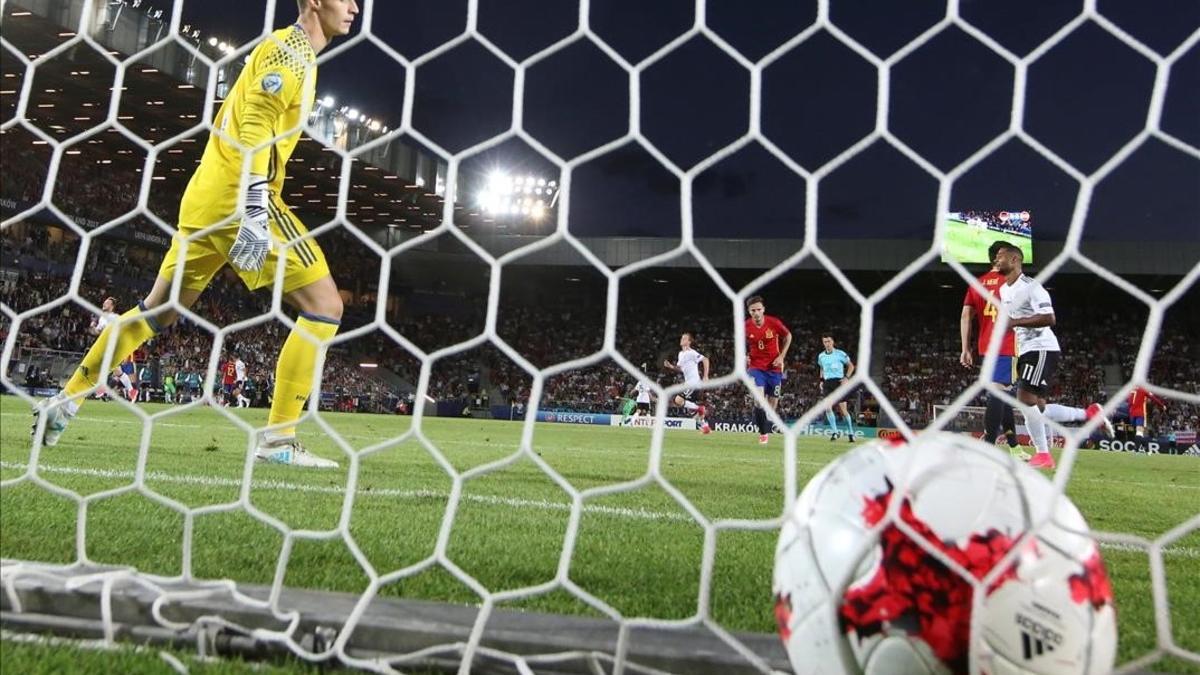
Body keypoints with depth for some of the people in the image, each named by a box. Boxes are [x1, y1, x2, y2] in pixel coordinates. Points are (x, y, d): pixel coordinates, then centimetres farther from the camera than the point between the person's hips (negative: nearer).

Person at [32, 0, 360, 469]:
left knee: (157, 309, 19)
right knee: (325, 305, -10)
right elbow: (256, 126, -20)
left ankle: (66, 400, 28)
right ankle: (278, 440, -12)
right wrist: (256, 206, -30)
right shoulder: (291, 48, -6)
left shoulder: (290, 52, 23)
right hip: (237, 196, -10)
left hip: (209, 196, 10)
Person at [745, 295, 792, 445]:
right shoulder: (746, 327, -9)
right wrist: (745, 356, -4)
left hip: (774, 368, 1)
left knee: (773, 402, 7)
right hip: (756, 367, -1)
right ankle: (763, 433, -11)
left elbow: (788, 336, 5)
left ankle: (766, 431, 29)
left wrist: (782, 356, -3)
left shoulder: (774, 323, -13)